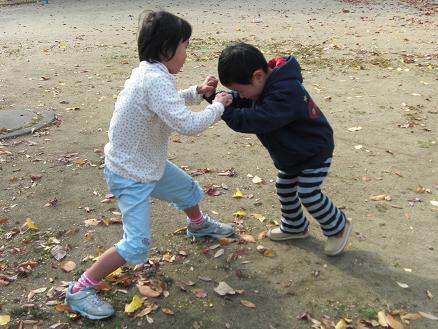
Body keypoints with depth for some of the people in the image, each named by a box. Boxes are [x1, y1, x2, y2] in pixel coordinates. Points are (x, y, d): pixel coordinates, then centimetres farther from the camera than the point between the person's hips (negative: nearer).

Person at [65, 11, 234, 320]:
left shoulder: (149, 72, -2)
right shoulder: (155, 79, -31)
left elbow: (169, 103, 18)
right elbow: (187, 125, -35)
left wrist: (196, 92, 2)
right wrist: (218, 106, -18)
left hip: (149, 164, 10)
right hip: (130, 176, -10)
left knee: (190, 190, 27)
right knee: (137, 246, -12)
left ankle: (198, 225, 60)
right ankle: (79, 290, 4)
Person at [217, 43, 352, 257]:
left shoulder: (285, 93, -39)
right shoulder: (265, 84, -10)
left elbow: (255, 121, -47)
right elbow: (237, 101, -3)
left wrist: (225, 110, -42)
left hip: (315, 150, -9)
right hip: (292, 152, 10)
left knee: (309, 195, -5)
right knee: (284, 188, 17)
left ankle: (338, 227, 19)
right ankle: (294, 227, 39)